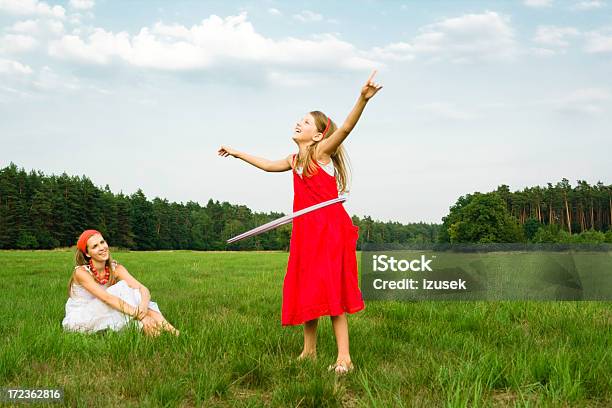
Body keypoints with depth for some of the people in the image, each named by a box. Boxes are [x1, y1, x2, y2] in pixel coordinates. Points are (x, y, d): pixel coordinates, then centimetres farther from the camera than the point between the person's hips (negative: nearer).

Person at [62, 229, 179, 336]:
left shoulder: (116, 269, -5)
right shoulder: (81, 272, -19)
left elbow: (143, 289, -19)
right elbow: (107, 298, -33)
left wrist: (143, 308, -43)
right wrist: (140, 316, -44)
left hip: (101, 320, 5)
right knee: (122, 289, -24)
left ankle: (164, 326, -31)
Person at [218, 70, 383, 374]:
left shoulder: (322, 151, -5)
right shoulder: (294, 160, 17)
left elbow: (345, 128, -22)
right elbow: (269, 165, 37)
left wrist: (363, 99, -39)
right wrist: (237, 153, 46)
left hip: (330, 229, -8)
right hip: (305, 232, 8)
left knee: (329, 289, -12)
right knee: (305, 290, 11)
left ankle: (344, 357, -9)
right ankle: (309, 351, 23)